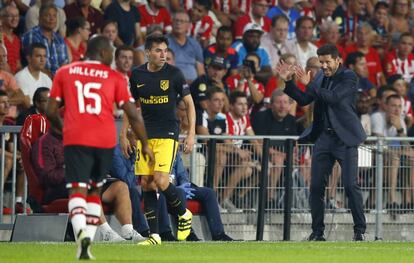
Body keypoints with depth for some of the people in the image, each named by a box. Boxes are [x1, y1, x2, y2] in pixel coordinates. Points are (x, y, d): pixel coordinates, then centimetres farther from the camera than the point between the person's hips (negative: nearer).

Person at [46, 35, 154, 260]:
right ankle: (87, 244, 11)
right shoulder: (115, 77, 9)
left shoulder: (65, 73, 11)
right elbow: (133, 115, 5)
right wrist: (145, 144, 15)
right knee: (94, 190, 17)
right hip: (105, 140, 1)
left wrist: (63, 128, 30)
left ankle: (81, 232, -35)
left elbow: (51, 111, 10)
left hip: (75, 139, -1)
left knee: (77, 189, -8)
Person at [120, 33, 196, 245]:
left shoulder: (174, 74, -5)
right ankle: (154, 235, 4)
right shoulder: (137, 75, 5)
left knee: (160, 181, -17)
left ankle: (184, 214, 10)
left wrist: (191, 133, -5)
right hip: (145, 135, 4)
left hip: (167, 134, -4)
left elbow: (189, 103, 2)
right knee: (146, 184, -1)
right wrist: (123, 134, 13)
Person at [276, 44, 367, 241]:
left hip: (345, 138, -6)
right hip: (323, 137, 6)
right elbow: (303, 100, 11)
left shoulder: (348, 77, -8)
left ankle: (360, 230, -1)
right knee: (316, 187, 2)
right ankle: (317, 231, 9)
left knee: (351, 185, -10)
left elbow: (334, 97, -22)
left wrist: (309, 84, -20)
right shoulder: (321, 77, 10)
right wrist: (288, 82, 1)